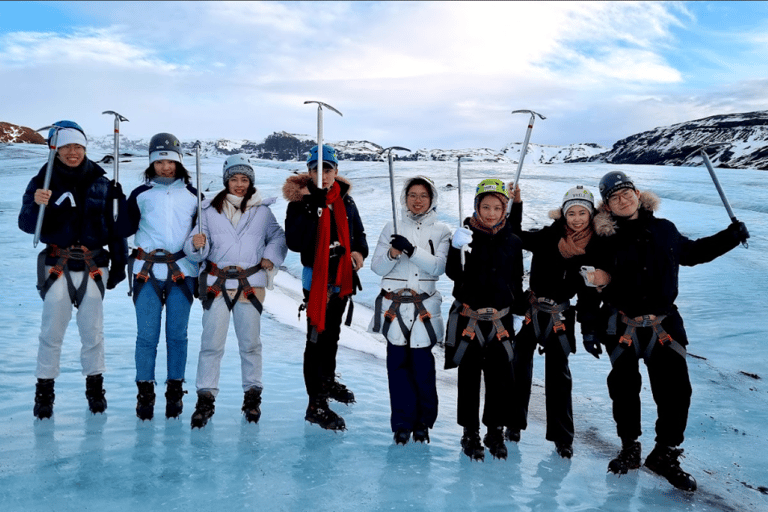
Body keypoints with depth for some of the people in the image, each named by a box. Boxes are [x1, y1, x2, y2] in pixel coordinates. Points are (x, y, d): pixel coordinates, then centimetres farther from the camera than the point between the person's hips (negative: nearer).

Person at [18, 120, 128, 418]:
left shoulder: (101, 183, 5)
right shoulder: (43, 181, 2)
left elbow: (116, 228, 7)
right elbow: (27, 225, -4)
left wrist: (118, 265, 6)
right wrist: (36, 205, -25)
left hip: (94, 267, 1)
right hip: (57, 266, -1)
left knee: (93, 331, 7)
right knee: (52, 331, 1)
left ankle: (95, 386, 23)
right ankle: (44, 390, 16)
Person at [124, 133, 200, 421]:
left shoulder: (191, 195, 11)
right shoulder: (141, 194, 8)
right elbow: (125, 228, 7)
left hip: (182, 270, 1)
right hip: (147, 270, 0)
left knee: (177, 334, 4)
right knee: (147, 334, -1)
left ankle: (175, 391, 14)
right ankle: (145, 393, 10)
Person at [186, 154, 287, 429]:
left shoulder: (262, 210, 7)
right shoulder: (210, 210, 6)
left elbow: (279, 237, 17)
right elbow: (196, 250, 3)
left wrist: (271, 257, 1)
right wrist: (197, 245, -19)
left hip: (251, 283, 0)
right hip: (217, 282, 0)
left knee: (250, 342, 6)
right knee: (211, 343, -3)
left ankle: (252, 395, 19)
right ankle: (205, 398, 6)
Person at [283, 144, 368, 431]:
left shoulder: (345, 200, 5)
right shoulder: (300, 200, -11)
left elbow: (357, 232, 17)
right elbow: (294, 243, -24)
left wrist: (359, 251, -4)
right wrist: (313, 209, -30)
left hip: (342, 277, 6)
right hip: (316, 278, -6)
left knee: (333, 333, 22)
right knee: (317, 337, -6)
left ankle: (328, 382, 44)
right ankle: (316, 405, 2)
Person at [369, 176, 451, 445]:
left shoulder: (441, 231, 6)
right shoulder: (392, 228, 9)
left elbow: (438, 266, -8)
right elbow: (377, 267, 5)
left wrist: (411, 249, -20)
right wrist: (392, 253, -15)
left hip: (424, 306, -1)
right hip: (393, 306, 1)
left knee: (422, 365, -2)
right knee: (398, 364, 1)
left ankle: (423, 422, 15)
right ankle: (403, 423, 13)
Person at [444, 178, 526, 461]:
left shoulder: (512, 242, 5)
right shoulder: (466, 236, -4)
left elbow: (517, 282, 12)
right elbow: (453, 274, -13)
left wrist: (520, 311, 12)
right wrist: (456, 249, -29)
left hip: (501, 320, 2)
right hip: (468, 318, -2)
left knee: (500, 378, 5)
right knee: (469, 377, 7)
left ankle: (495, 432, 24)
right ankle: (470, 433, 22)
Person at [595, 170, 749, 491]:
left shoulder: (664, 230, 4)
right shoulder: (606, 240, -6)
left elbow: (693, 253, 21)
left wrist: (730, 237, 14)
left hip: (665, 326, 2)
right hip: (623, 329, -2)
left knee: (676, 392, 0)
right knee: (624, 390, 9)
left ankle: (665, 455, 19)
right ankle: (629, 450, 29)